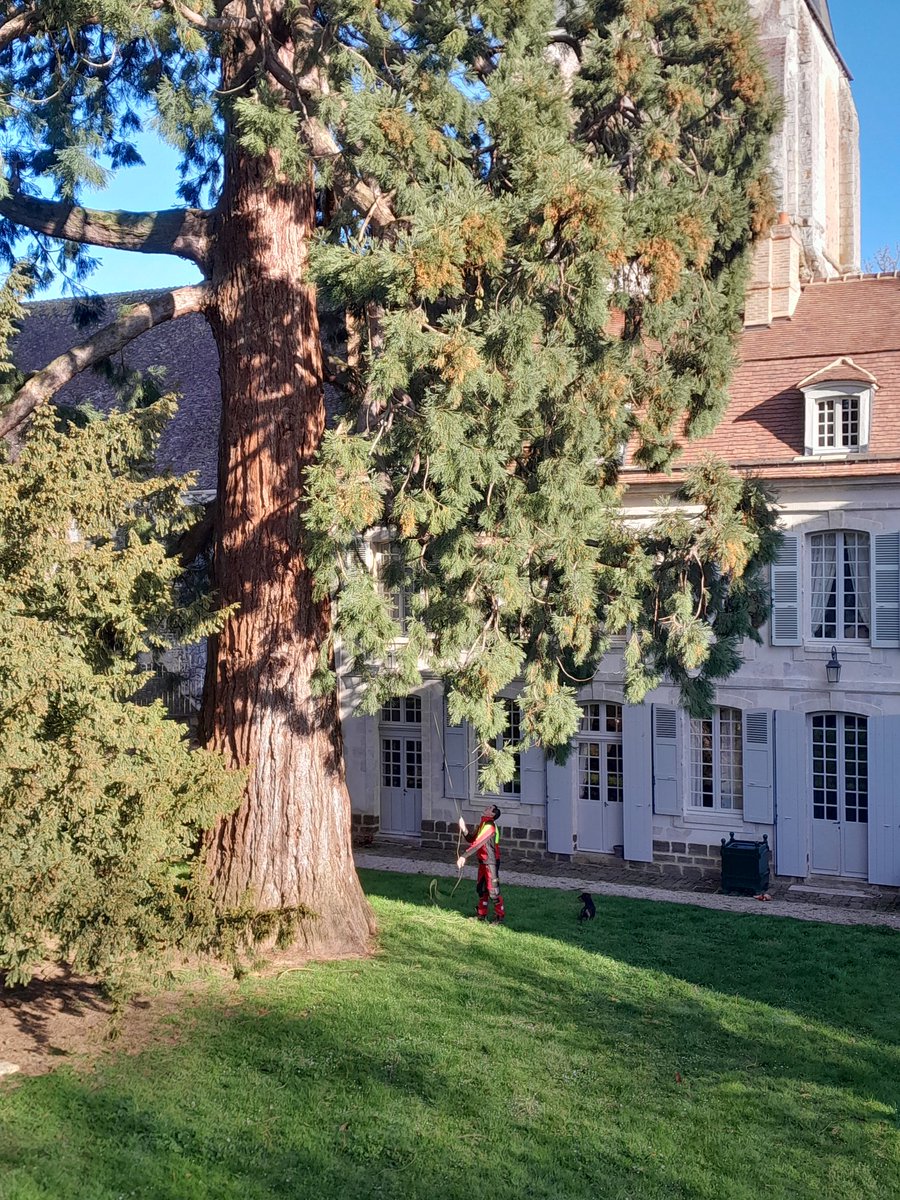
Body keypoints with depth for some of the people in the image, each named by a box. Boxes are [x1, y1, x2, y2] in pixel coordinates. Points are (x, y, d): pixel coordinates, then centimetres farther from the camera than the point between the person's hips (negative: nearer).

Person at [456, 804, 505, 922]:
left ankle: (500, 915, 7)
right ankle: (481, 914, 27)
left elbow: (477, 844, -27)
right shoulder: (481, 825, 10)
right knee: (481, 889, 16)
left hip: (491, 862, -9)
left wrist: (464, 856, -30)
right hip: (482, 862, 9)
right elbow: (471, 839, 9)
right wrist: (463, 828, -7)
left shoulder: (490, 827, -21)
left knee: (493, 890, -4)